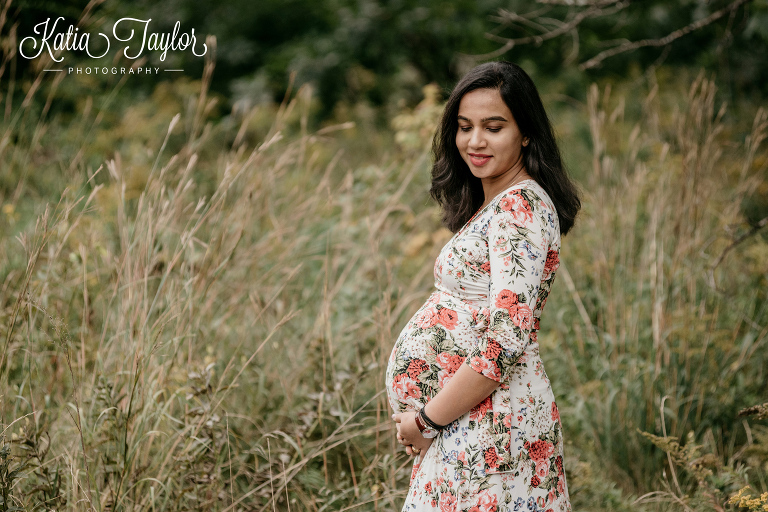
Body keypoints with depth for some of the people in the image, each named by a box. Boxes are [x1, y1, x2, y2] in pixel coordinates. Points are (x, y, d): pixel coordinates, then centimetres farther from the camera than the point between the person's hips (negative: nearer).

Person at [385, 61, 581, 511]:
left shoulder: (520, 206, -14)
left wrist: (426, 419, -14)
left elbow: (506, 341, -22)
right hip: (469, 422, 9)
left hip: (491, 422, -9)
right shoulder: (495, 204, 16)